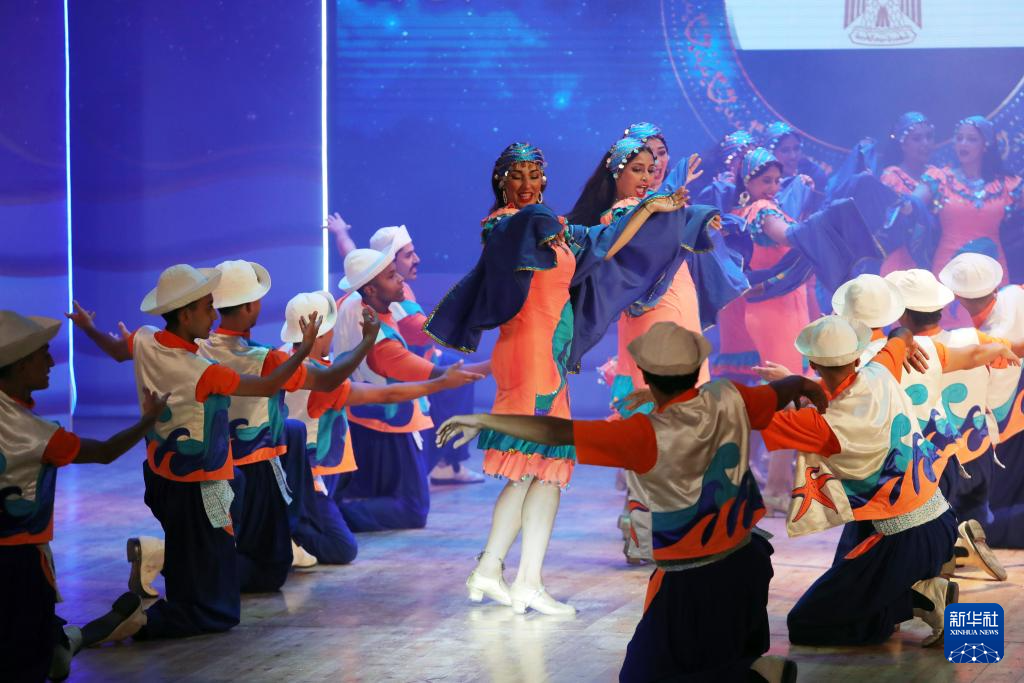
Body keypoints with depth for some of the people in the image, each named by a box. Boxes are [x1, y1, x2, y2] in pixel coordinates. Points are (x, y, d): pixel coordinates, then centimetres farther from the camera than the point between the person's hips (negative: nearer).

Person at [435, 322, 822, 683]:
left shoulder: (647, 437, -24)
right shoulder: (729, 400, -8)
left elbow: (556, 433, -27)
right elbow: (784, 390, 13)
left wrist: (480, 420, -18)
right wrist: (804, 385, 37)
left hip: (688, 587, -7)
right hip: (746, 563, 7)